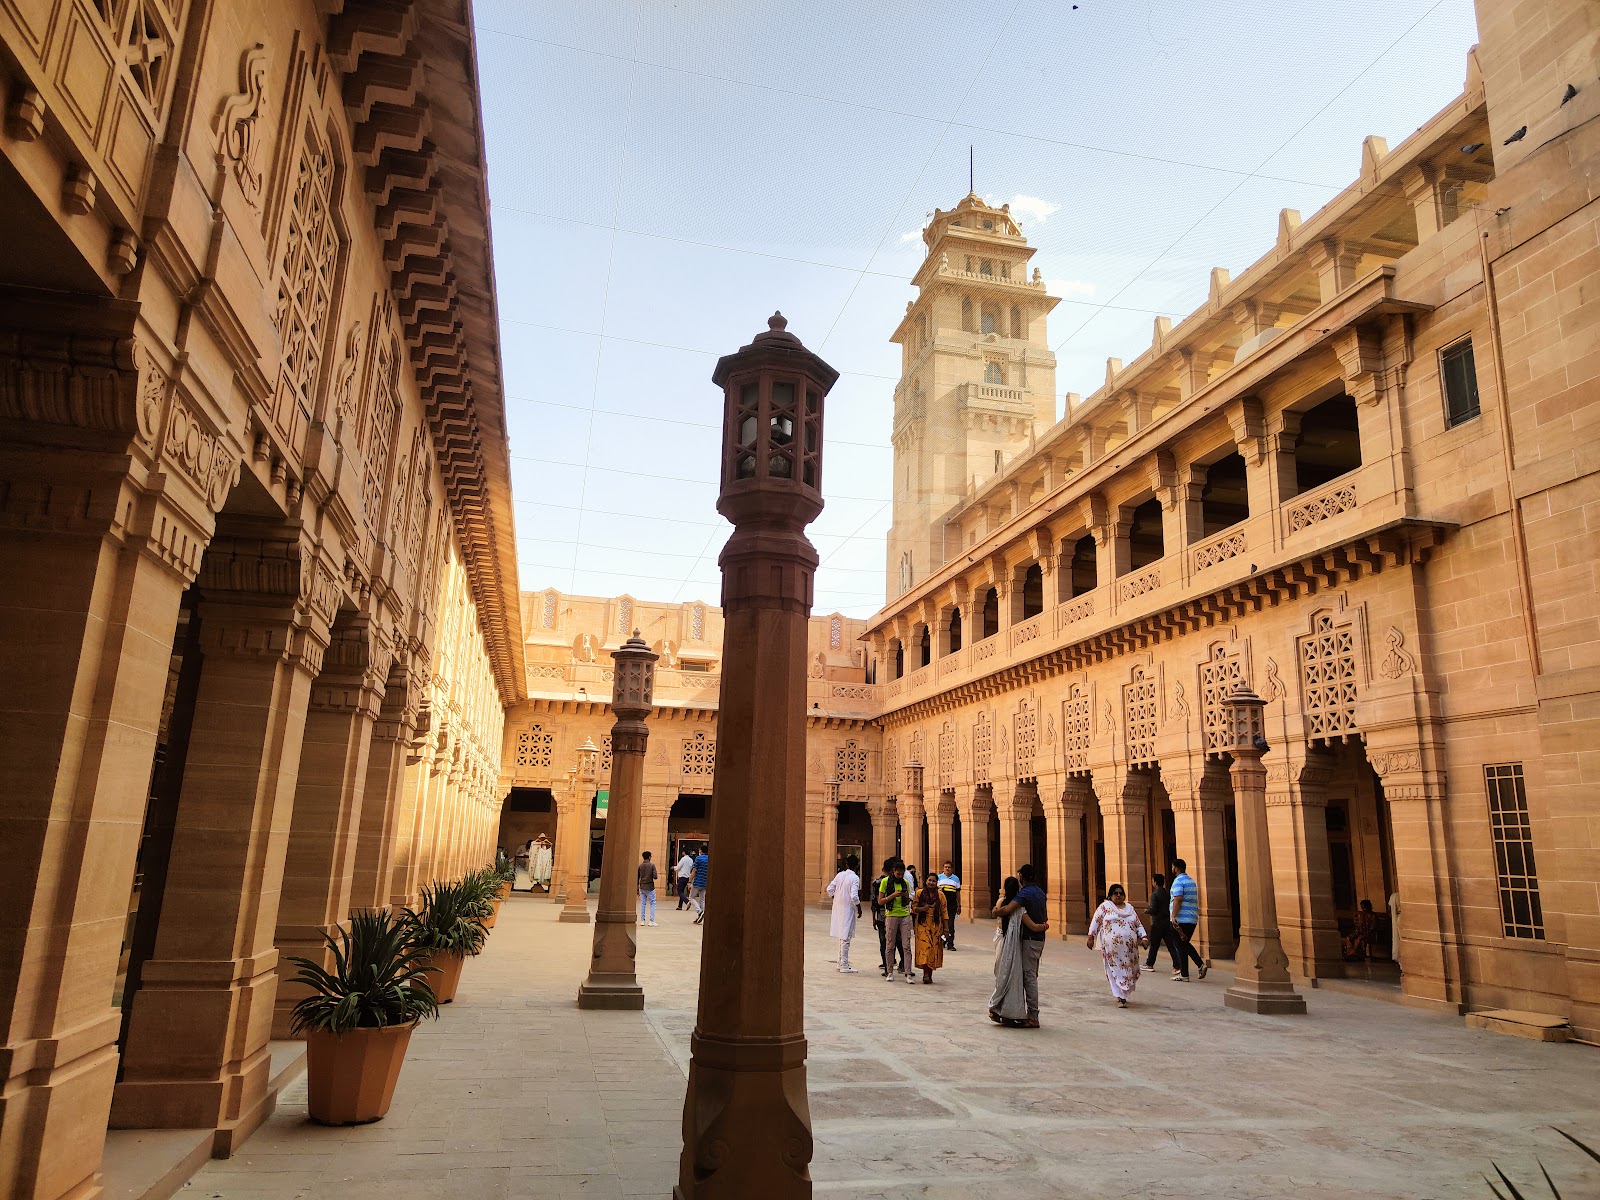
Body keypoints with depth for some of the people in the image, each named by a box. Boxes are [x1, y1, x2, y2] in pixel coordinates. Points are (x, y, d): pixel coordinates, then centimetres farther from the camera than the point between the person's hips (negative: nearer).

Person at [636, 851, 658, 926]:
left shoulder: (640, 866, 4)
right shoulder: (652, 865, -7)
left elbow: (637, 878, 6)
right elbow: (655, 876, -14)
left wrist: (637, 889, 14)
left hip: (642, 887, 4)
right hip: (650, 887, -4)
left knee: (643, 904, 10)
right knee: (652, 903, 4)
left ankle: (642, 920, 9)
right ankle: (651, 921, -1)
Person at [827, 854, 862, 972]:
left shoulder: (840, 875, 4)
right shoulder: (855, 878, -14)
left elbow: (830, 889, 5)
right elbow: (854, 896, -21)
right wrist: (859, 908, -7)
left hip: (838, 908, 6)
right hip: (848, 909, -6)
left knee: (842, 936, 18)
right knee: (846, 937, -1)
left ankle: (841, 962, 25)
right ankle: (844, 965, 3)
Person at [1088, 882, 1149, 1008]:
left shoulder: (1130, 908, 16)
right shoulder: (1105, 906, 4)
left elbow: (1138, 925, 18)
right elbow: (1096, 922, 3)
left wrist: (1143, 938, 5)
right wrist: (1091, 937, -3)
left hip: (1130, 946, 4)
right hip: (1112, 945, -4)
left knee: (1129, 970, 7)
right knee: (1116, 970, -5)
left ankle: (1123, 995, 26)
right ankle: (1121, 998, -2)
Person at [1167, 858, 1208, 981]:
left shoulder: (1178, 881, -11)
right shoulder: (1191, 881, 17)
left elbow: (1178, 899, -22)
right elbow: (1195, 900, 20)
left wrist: (1174, 916, -23)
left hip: (1181, 919, -9)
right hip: (1193, 919, 9)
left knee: (1180, 946, -1)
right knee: (1185, 944, 20)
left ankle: (1184, 975, 2)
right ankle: (1201, 964, 6)